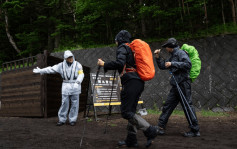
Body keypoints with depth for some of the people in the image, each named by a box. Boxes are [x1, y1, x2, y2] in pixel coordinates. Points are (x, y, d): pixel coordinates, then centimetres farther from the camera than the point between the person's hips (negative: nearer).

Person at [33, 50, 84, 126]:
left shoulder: (77, 65, 0)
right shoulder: (62, 65, 6)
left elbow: (81, 74, -6)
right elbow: (51, 69, 9)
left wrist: (77, 83, -21)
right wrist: (40, 71, 9)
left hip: (75, 86, -1)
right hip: (66, 86, 2)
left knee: (74, 104, 2)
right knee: (64, 103, 1)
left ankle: (73, 120, 13)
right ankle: (62, 119, 12)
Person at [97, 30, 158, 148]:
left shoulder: (122, 47, -1)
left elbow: (119, 63, -18)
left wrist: (104, 64, -8)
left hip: (130, 82, -9)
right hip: (139, 82, 9)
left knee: (126, 112, -8)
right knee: (131, 111, 11)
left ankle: (150, 131, -14)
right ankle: (131, 140, 14)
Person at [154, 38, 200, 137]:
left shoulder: (181, 53, -6)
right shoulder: (173, 56, 21)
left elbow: (188, 64, -21)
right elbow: (162, 66, 27)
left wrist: (172, 64, -19)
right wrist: (157, 57, 15)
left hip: (183, 84, -9)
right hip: (176, 85, 9)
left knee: (188, 106, -4)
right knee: (167, 106, 8)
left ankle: (195, 130, 5)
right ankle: (160, 128, 15)